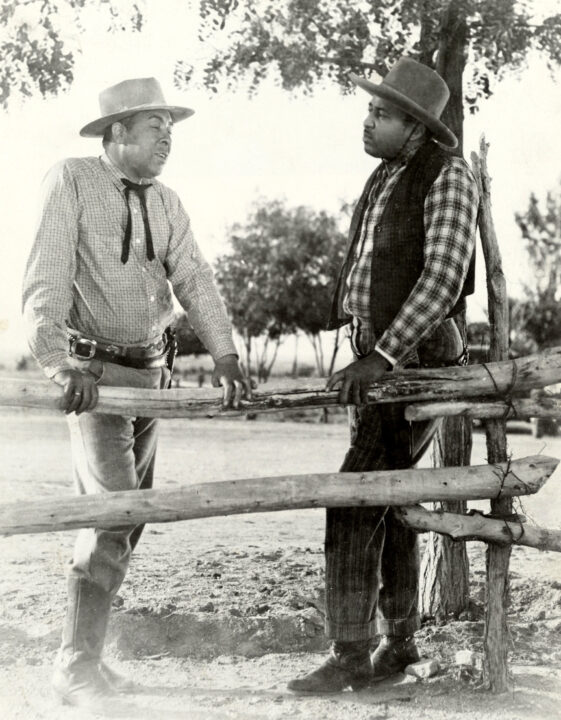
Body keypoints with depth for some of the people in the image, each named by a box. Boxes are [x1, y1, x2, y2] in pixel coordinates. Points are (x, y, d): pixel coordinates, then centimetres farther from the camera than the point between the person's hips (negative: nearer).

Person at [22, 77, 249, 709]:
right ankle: (76, 666, -5)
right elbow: (46, 279, -18)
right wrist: (59, 364, -31)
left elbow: (194, 279, 1)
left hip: (151, 368, 7)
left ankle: (85, 648, 20)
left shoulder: (166, 204, 9)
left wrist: (225, 358, -12)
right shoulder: (72, 182, -9)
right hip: (92, 371, -7)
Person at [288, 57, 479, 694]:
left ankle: (350, 655, -10)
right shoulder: (381, 182, 15)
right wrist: (362, 357, 15)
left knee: (354, 501, -15)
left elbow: (442, 279, -20)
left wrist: (382, 356, -26)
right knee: (388, 500, 12)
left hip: (416, 360, -9)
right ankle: (398, 641, 22)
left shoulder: (447, 177, -10)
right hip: (372, 357, 9)